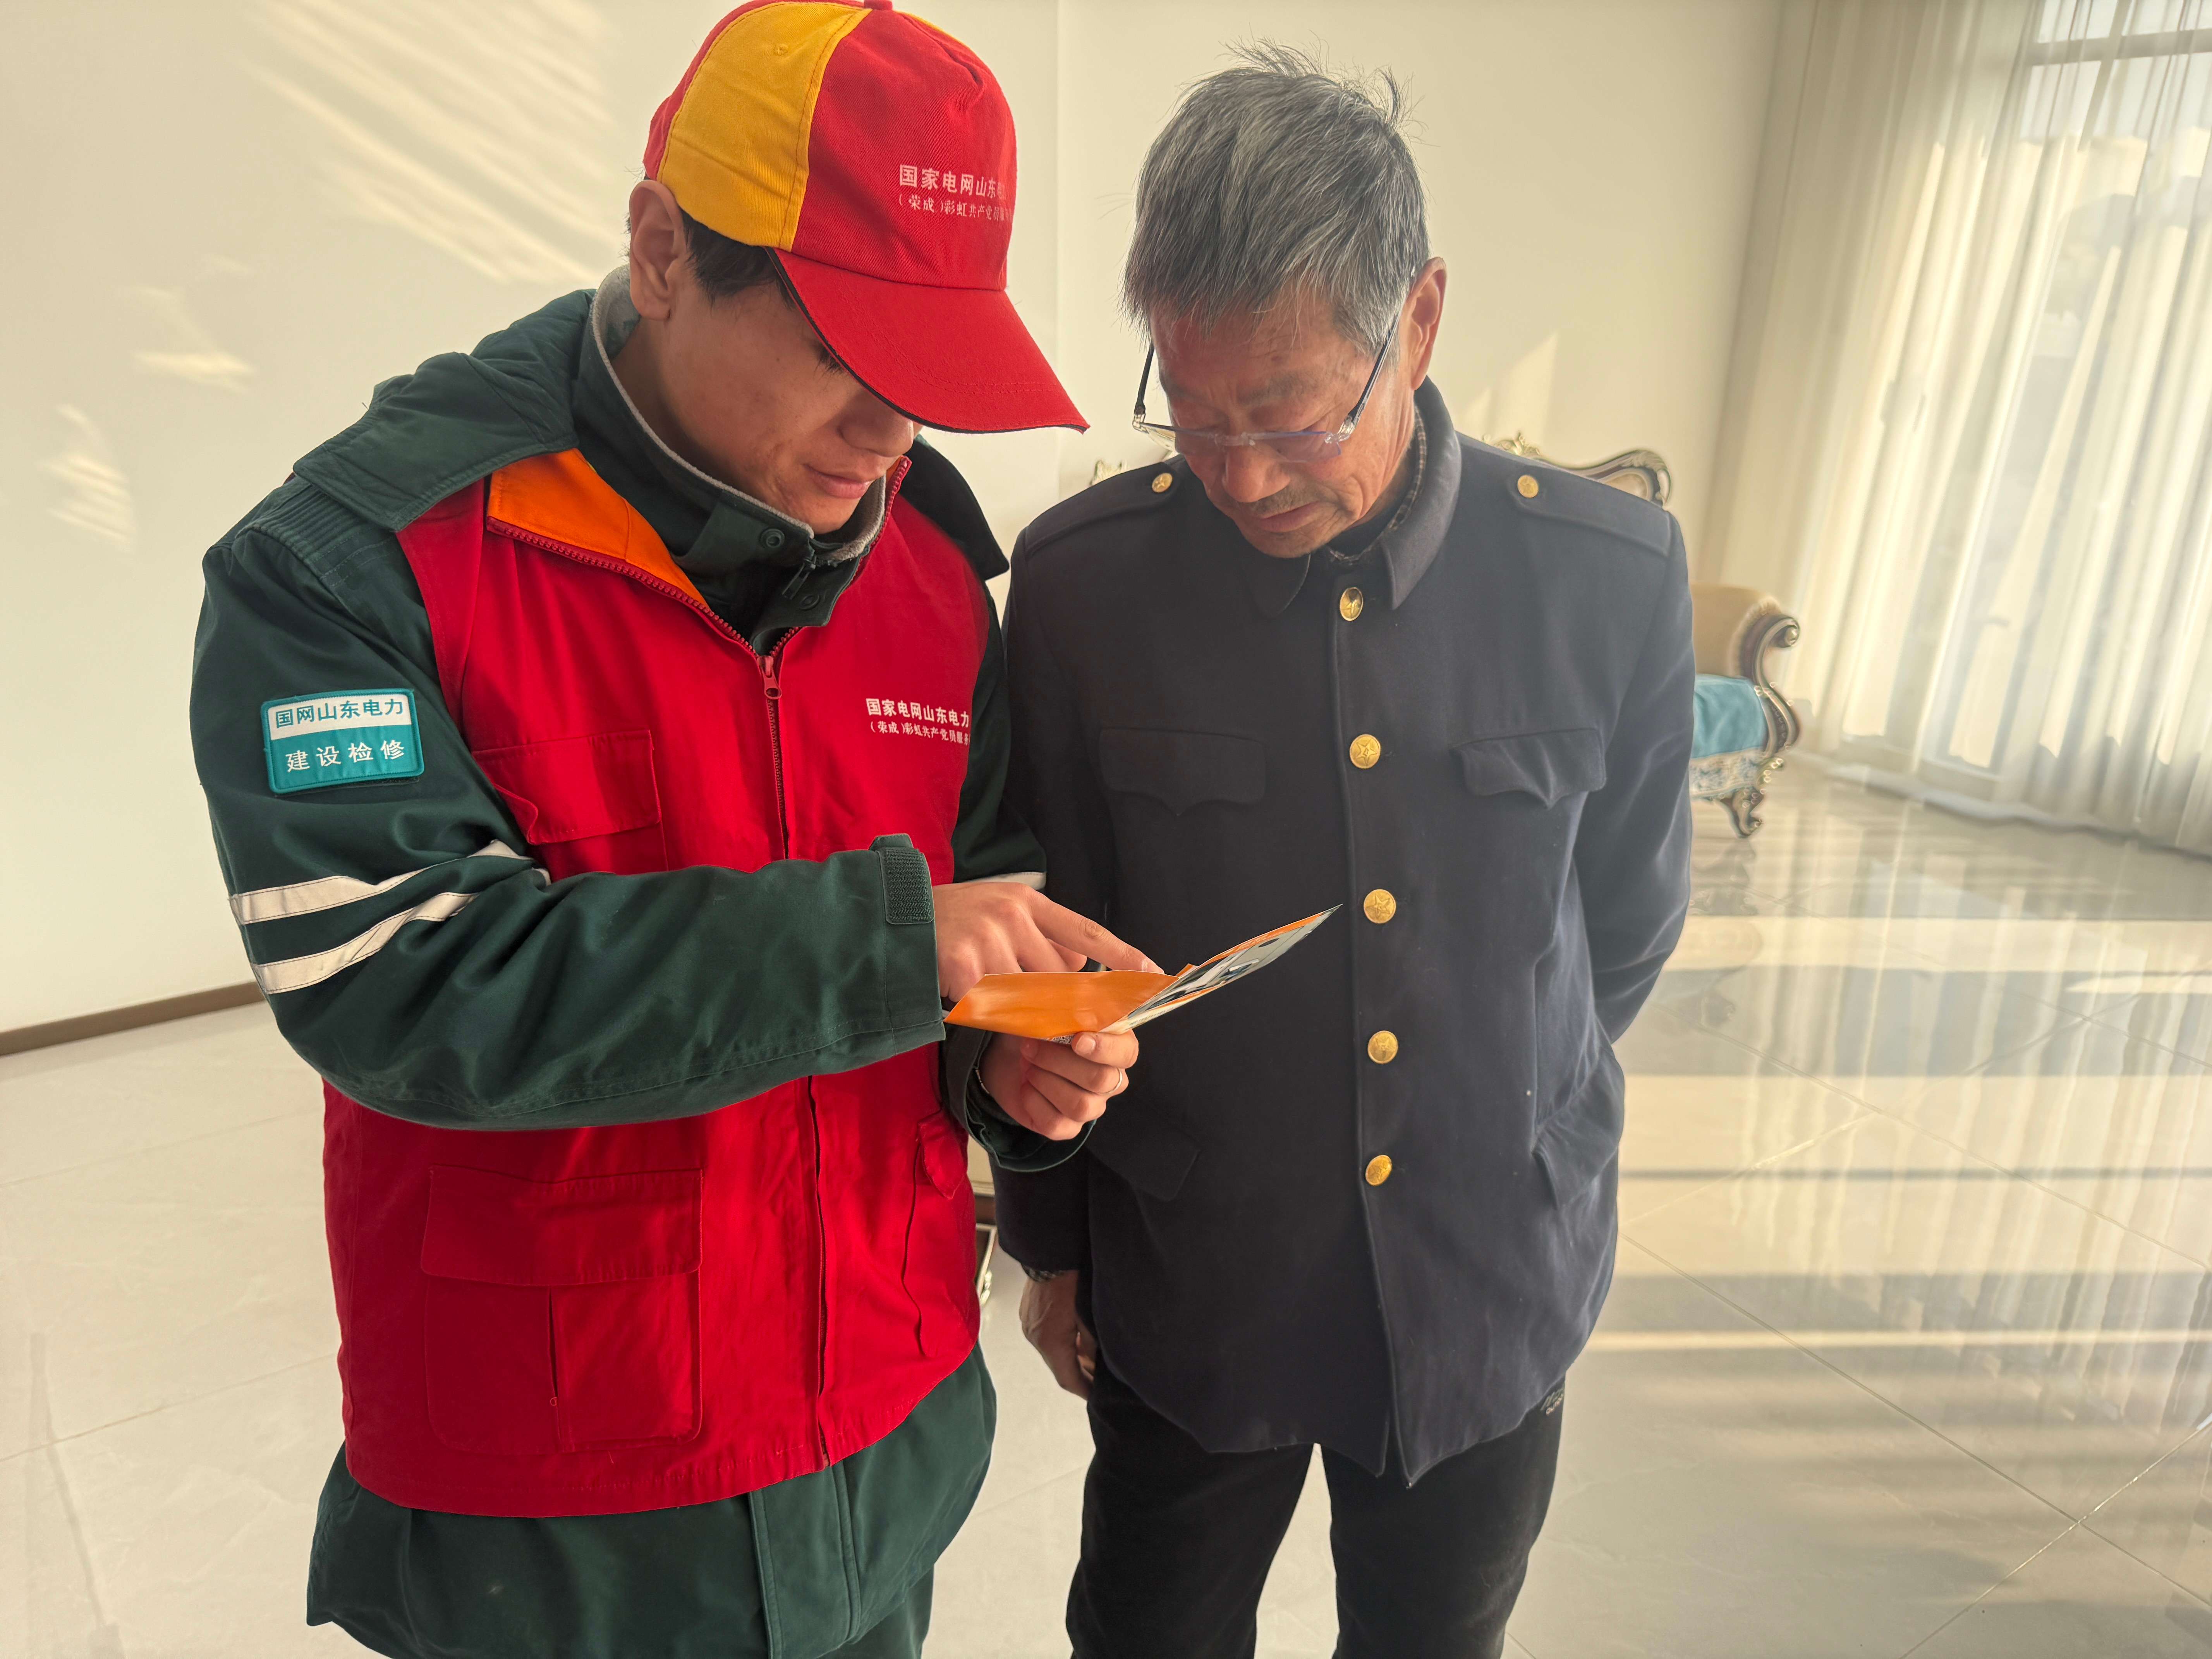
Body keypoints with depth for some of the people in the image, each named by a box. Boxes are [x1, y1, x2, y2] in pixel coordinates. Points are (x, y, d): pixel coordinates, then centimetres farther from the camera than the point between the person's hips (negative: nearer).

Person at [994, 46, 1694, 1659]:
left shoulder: (1612, 574, -12)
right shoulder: (1081, 578, -15)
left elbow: (1626, 921, 3)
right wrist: (1051, 1240, 5)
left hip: (1494, 1292, 2)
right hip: (1185, 1290, -1)